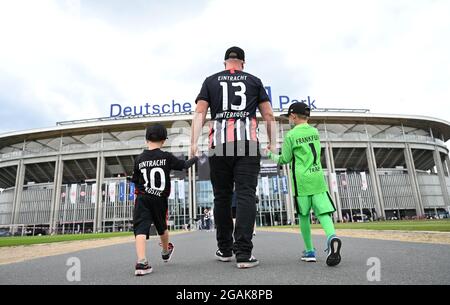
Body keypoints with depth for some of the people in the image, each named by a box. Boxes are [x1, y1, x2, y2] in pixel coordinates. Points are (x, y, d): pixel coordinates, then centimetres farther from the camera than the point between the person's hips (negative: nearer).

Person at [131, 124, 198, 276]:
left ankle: (141, 262, -22)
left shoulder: (139, 159, 1)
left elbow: (135, 181, 5)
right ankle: (166, 251, 45)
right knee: (162, 227, 20)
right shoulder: (167, 157, -5)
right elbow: (184, 165, 7)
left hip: (142, 199, 0)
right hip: (160, 200, 0)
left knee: (141, 228, -5)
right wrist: (195, 158, 24)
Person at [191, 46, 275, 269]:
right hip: (248, 144, -1)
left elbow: (200, 113, 3)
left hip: (219, 144, 1)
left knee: (222, 197, 8)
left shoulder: (211, 81, 16)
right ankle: (244, 253, -9)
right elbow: (268, 115, 11)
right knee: (246, 196, -4)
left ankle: (224, 249, 17)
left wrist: (194, 142, -2)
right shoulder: (254, 81, 17)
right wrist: (272, 142, 14)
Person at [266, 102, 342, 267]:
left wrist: (270, 155, 18)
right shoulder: (315, 132, 13)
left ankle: (309, 251, 14)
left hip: (301, 179, -3)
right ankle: (332, 236, -30)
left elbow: (284, 160, 1)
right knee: (323, 212, -2)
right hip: (318, 177, 4)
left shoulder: (290, 135, -4)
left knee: (304, 215, 8)